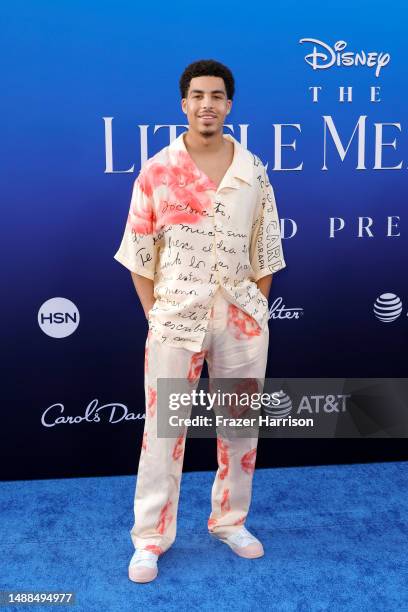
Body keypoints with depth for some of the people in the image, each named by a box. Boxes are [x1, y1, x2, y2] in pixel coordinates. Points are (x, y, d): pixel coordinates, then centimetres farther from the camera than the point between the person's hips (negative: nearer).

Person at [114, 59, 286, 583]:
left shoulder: (254, 171, 3)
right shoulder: (156, 171, -2)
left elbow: (264, 251, 8)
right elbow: (139, 251, 1)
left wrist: (256, 312, 4)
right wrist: (153, 314, -3)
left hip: (242, 318, 3)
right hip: (175, 318, -2)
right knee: (163, 428, 4)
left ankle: (230, 521, 33)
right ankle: (151, 538, 19)